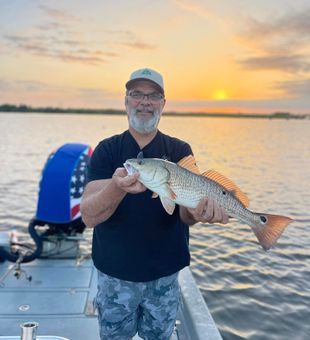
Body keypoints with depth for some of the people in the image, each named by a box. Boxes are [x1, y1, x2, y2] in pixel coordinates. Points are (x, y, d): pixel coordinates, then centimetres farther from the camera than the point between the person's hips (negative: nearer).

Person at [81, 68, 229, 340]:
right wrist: (116, 187, -39)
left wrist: (198, 210, -39)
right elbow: (88, 216, -18)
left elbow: (184, 212, -14)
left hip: (165, 274, 1)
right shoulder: (107, 149, -6)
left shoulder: (180, 150, -3)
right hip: (115, 273, 0)